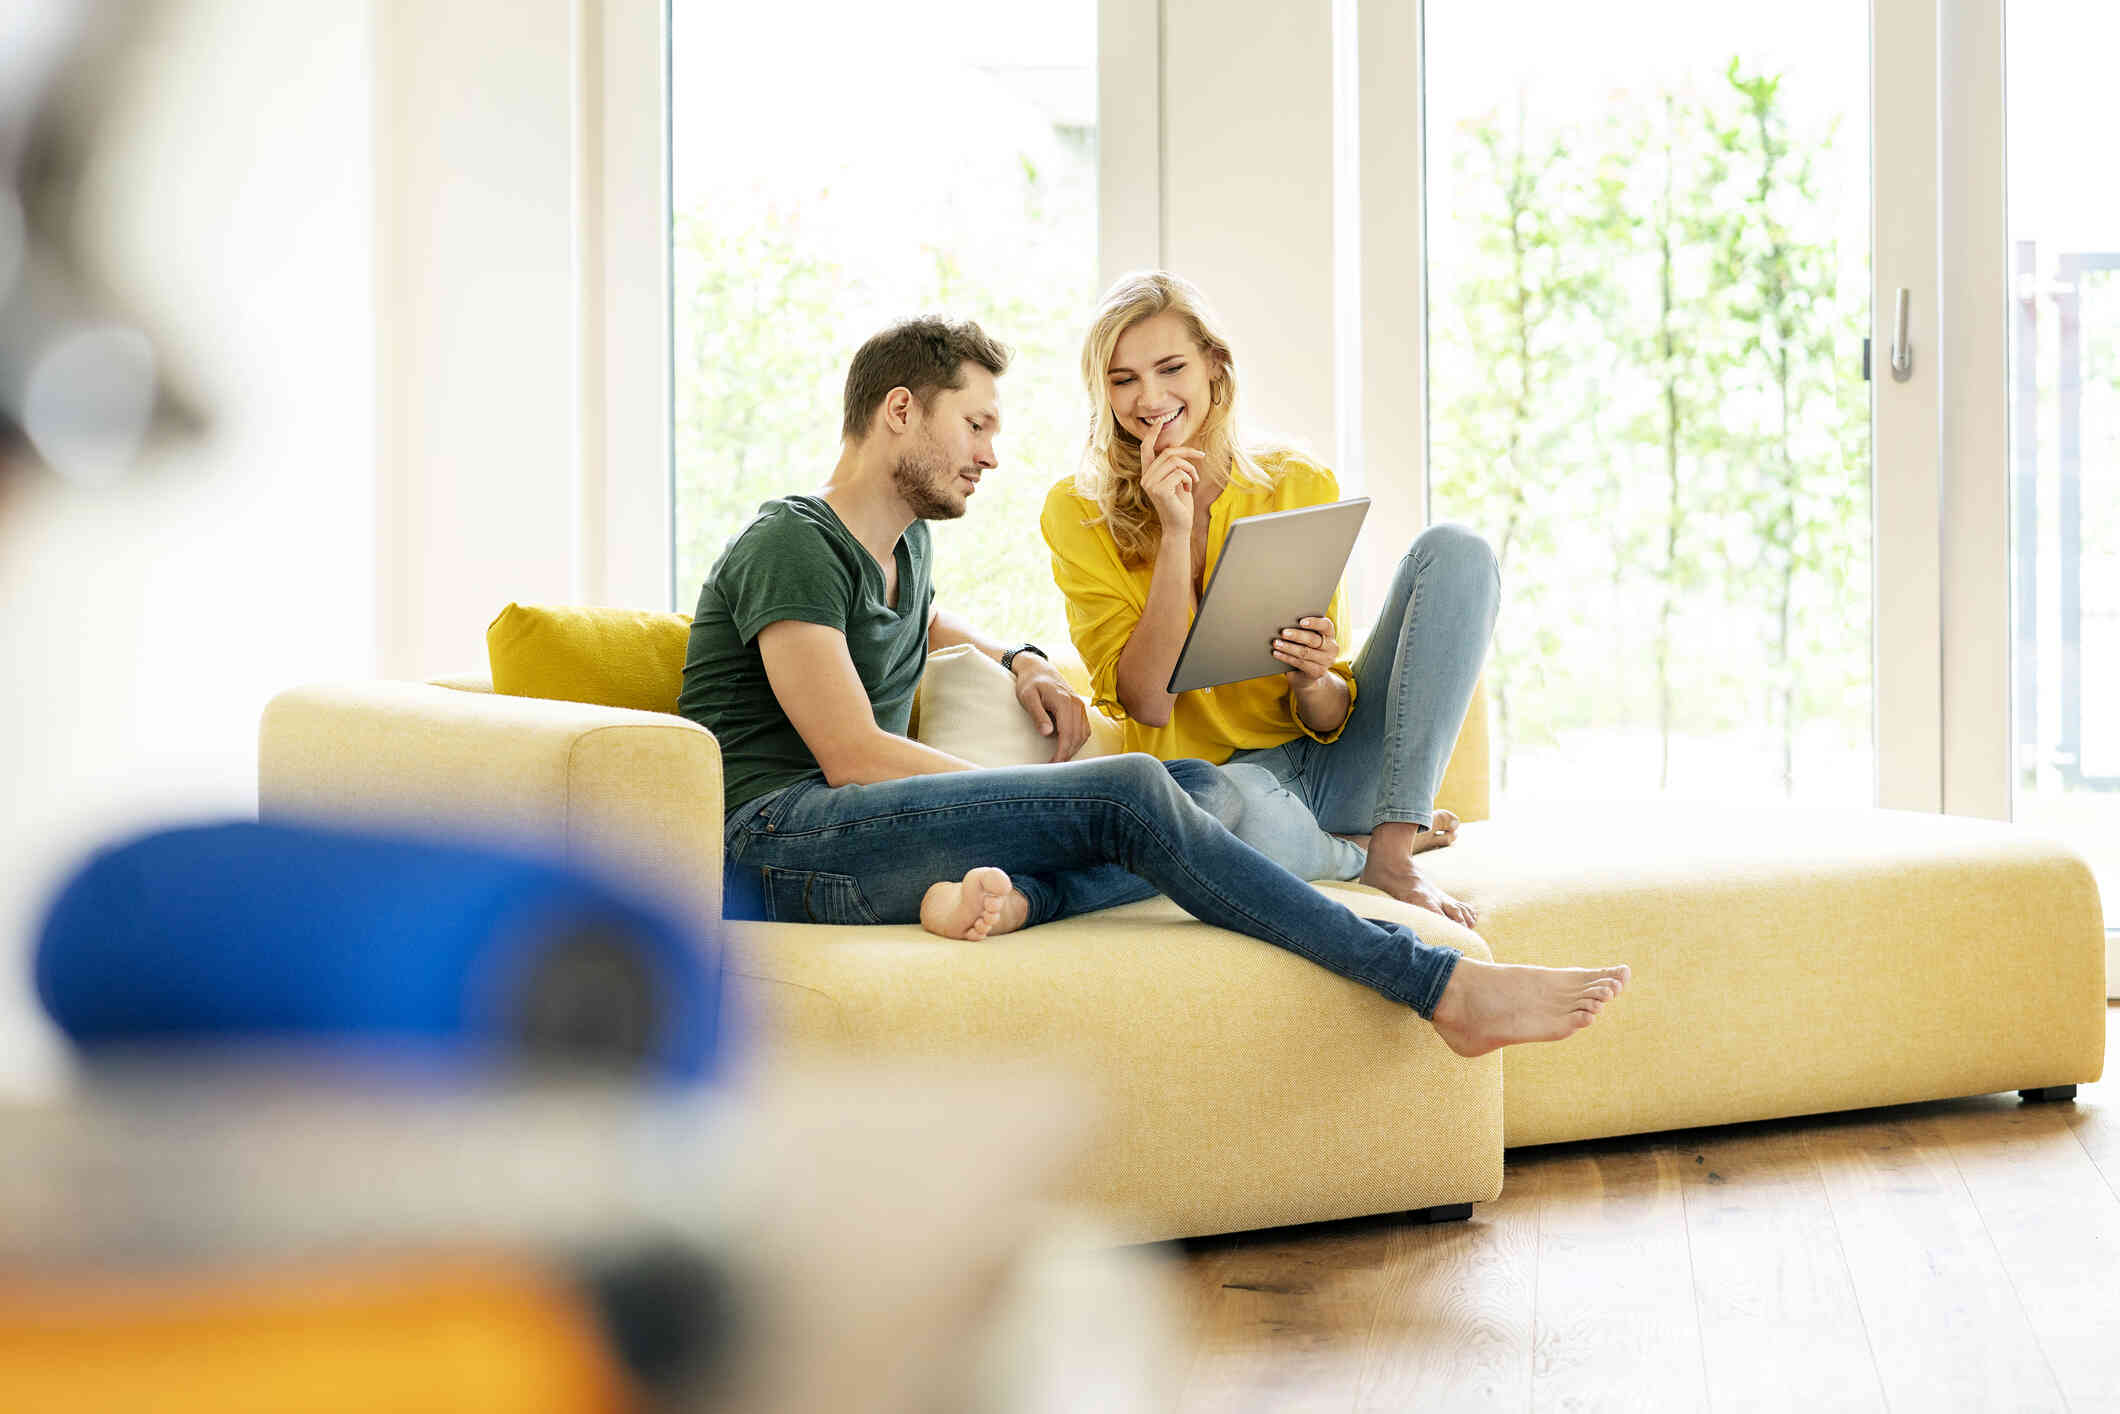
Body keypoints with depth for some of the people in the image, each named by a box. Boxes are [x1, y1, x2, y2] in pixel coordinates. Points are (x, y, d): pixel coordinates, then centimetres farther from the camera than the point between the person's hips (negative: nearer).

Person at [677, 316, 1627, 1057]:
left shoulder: (900, 545, 24)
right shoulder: (792, 547, -5)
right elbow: (853, 755, -14)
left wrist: (1022, 661, 29)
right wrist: (1047, 799, -10)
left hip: (865, 838, 9)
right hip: (777, 834, -9)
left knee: (1206, 791, -6)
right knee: (1129, 793, -26)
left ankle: (1011, 899, -38)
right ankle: (1442, 986, -27)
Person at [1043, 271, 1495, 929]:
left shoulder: (1299, 486, 3)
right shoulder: (1076, 512, -2)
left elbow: (1328, 720, 1)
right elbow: (1147, 702, -12)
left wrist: (1313, 681, -23)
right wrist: (1175, 532, -18)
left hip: (1330, 761, 4)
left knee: (1455, 551, -13)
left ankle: (1393, 847, -19)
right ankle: (1356, 851, -8)